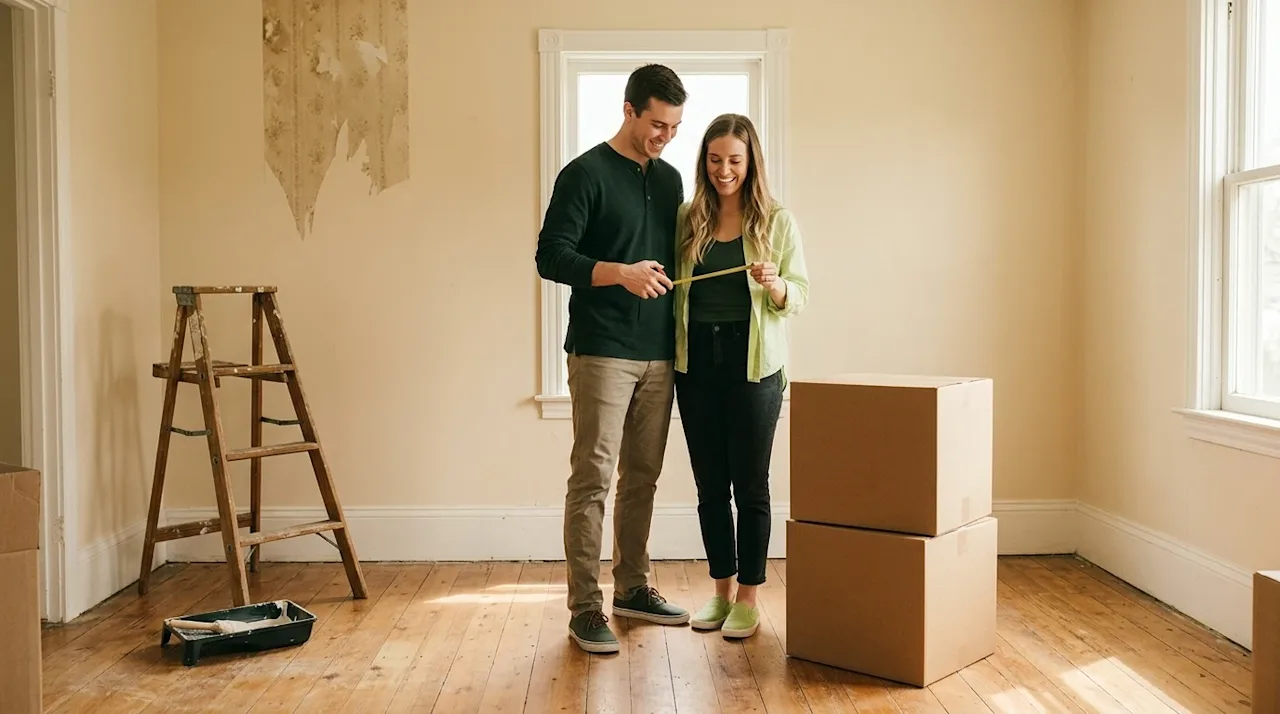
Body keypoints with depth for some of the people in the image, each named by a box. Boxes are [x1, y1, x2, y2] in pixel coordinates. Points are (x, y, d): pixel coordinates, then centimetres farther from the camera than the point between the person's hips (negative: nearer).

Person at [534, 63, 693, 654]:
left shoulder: (670, 179, 16)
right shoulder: (585, 174, -4)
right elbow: (550, 256, -11)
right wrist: (621, 273, -24)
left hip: (658, 355, 7)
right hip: (601, 353, -6)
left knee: (642, 477, 12)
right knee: (592, 478, -6)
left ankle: (632, 587, 25)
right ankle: (585, 609, 1)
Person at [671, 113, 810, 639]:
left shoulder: (777, 221, 1)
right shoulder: (687, 219, 7)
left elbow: (800, 296, 1)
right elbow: (671, 287, 13)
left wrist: (774, 284, -19)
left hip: (753, 363, -3)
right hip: (697, 361, 3)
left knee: (750, 483, 2)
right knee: (710, 484, 9)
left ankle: (749, 597, 13)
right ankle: (721, 589, 23)